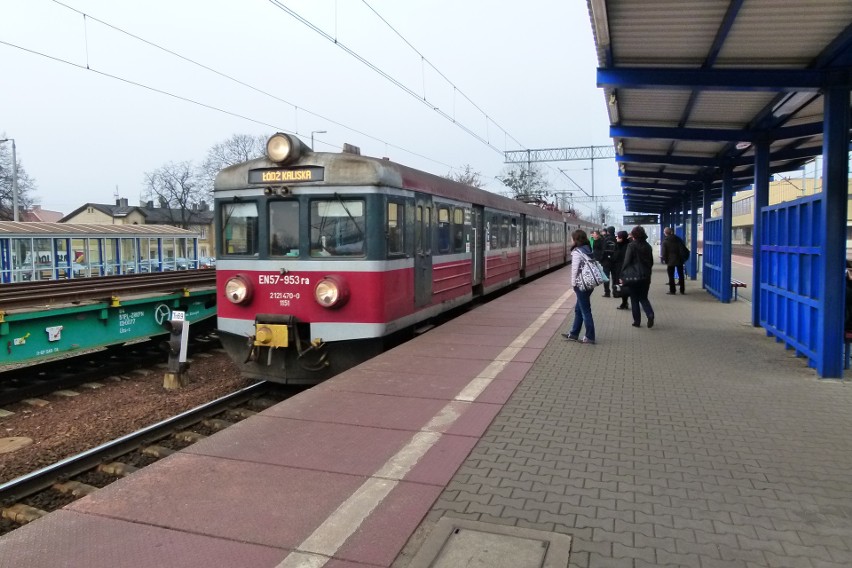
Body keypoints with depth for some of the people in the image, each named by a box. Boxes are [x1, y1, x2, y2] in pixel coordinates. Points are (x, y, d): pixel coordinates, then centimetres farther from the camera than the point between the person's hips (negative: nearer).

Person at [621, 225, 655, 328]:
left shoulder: (631, 246, -10)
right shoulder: (648, 246, 6)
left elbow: (626, 262, -12)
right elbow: (651, 262, 12)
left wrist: (622, 275, -6)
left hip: (633, 276, -4)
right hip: (646, 276, 4)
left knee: (634, 299, 7)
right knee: (643, 297, 16)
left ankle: (637, 321, 9)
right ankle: (650, 314, -8)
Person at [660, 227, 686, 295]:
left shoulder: (665, 241, -7)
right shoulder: (678, 239, 4)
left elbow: (663, 252, -9)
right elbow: (682, 249, 5)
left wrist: (664, 260, 1)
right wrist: (682, 258, 12)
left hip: (670, 261, -4)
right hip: (679, 260, 4)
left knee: (671, 276, 3)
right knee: (681, 275, 10)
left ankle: (672, 290, 2)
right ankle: (682, 290, 12)